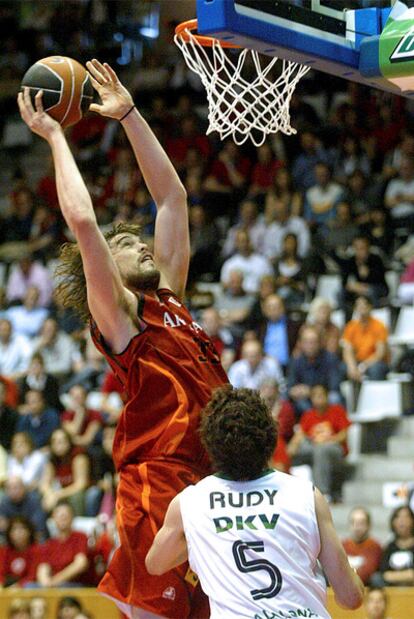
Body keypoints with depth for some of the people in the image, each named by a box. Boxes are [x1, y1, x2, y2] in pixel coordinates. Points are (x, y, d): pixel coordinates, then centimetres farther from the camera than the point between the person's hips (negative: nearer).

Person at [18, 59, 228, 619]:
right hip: (159, 483, -7)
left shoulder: (168, 300, 19)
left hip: (210, 481, 7)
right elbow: (82, 220, -11)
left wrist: (130, 116, 23)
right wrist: (55, 137, -1)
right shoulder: (115, 315, 0)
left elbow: (172, 198, 23)